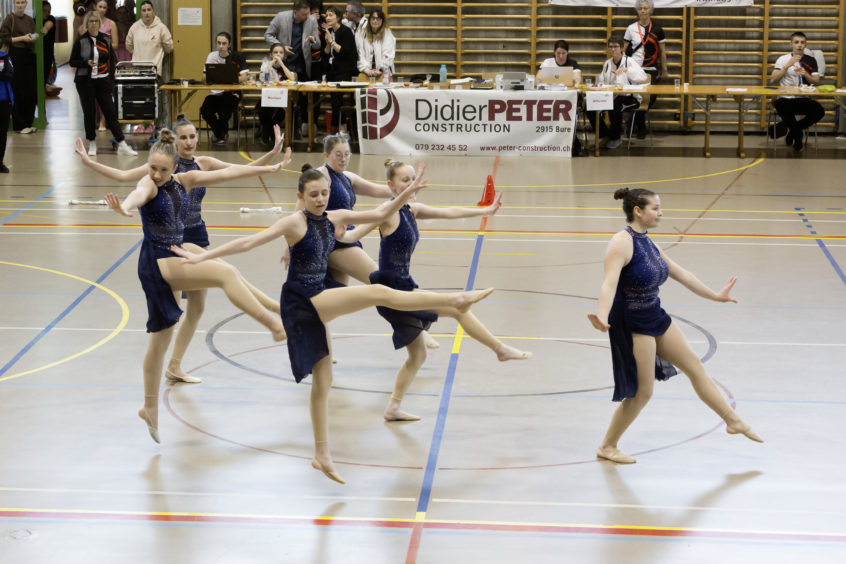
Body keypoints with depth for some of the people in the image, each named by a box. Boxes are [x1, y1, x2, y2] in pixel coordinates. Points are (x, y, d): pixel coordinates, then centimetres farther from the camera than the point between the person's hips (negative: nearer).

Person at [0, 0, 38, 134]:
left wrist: (34, 38, -1)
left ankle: (28, 123, 17)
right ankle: (19, 125, 3)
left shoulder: (29, 20, 13)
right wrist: (22, 38, -15)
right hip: (16, 56, -6)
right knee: (19, 92, -3)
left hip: (29, 55, 6)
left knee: (31, 91, 7)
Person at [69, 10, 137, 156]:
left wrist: (111, 77, 6)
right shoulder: (81, 41, -3)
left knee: (111, 112, 0)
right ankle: (92, 144, 18)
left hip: (103, 82, 2)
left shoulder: (106, 39, 6)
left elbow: (112, 59, 15)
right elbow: (72, 62, 0)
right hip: (85, 82, -2)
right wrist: (87, 63, -18)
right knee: (89, 113, 5)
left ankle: (122, 145, -2)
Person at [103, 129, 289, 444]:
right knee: (226, 273, -22)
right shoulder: (149, 185, -12)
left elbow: (226, 173, 10)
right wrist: (124, 208, -61)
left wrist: (267, 169, 13)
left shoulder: (183, 181, 7)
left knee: (160, 340, 14)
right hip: (157, 263, -8)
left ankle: (150, 407, 24)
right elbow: (139, 194, -37)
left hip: (175, 257, 8)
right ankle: (273, 323, -19)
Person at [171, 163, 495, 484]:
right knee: (379, 293, -17)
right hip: (301, 301, -8)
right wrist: (202, 257, -22)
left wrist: (408, 193, -3)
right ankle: (455, 300, -17)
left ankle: (322, 457, 18)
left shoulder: (335, 218, 7)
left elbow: (379, 214, 10)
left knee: (322, 381, 11)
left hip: (318, 303, 8)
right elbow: (249, 242, -17)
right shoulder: (294, 223, -12)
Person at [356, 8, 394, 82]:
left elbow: (388, 56, -6)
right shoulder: (364, 35, 11)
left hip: (383, 73, -2)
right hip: (366, 73, 2)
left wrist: (380, 70, -15)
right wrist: (366, 69, -10)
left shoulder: (388, 35, 2)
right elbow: (361, 55, 4)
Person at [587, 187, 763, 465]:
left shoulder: (648, 245, 8)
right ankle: (607, 447, 13)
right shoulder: (622, 243, -20)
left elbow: (681, 275, 19)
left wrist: (715, 296, 28)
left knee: (694, 367, 15)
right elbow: (609, 282, -35)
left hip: (656, 317, 9)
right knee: (642, 392, -3)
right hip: (632, 324, -9)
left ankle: (733, 421, 29)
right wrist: (602, 318, -51)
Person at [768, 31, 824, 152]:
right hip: (785, 98, -2)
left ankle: (789, 128, -3)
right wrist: (787, 66, -17)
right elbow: (772, 80, -7)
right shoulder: (783, 59, 4)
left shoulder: (811, 60, 11)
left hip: (803, 99, 3)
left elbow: (816, 82, 3)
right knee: (784, 109, -38)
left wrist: (805, 74, -17)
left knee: (819, 111, -27)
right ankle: (798, 134, -8)